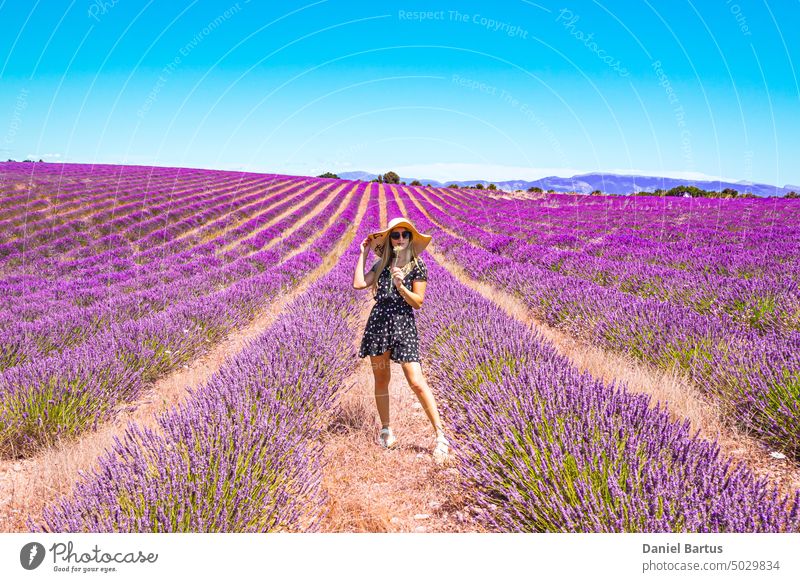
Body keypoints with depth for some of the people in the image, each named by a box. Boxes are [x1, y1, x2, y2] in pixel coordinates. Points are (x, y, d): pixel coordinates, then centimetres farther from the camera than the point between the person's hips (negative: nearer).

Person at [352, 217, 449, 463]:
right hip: (378, 323, 4)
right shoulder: (382, 264, 11)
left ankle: (440, 436, -5)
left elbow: (417, 302, -4)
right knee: (381, 380, 11)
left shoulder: (418, 266, -1)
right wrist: (363, 253, 5)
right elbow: (358, 283, -1)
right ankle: (386, 431, 26)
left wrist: (400, 286, -20)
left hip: (404, 325, -4)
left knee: (417, 382, -11)